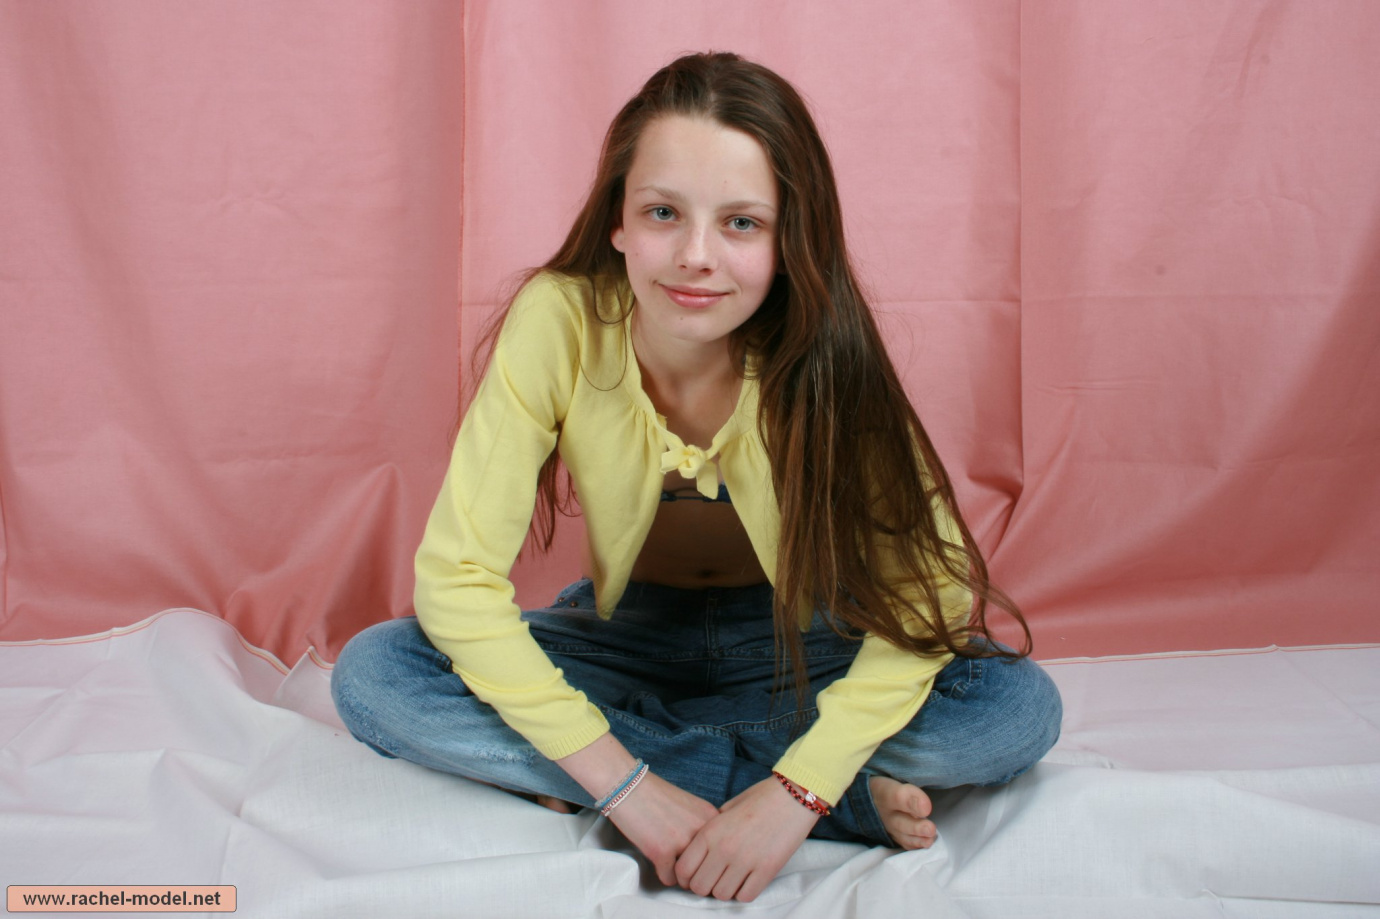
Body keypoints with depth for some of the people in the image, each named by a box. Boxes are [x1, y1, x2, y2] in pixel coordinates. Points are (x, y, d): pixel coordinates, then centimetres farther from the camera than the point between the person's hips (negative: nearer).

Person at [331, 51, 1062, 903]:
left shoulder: (820, 352, -25)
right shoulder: (558, 321, -25)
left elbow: (933, 588, -25)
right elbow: (457, 573, -25)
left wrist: (796, 791, -36)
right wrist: (625, 786, -30)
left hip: (793, 642, -2)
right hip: (625, 631, 3)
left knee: (1018, 707, -27)